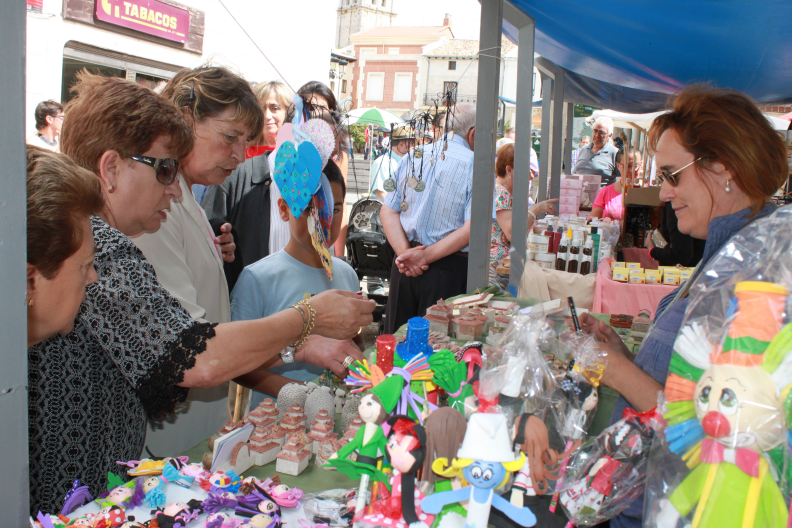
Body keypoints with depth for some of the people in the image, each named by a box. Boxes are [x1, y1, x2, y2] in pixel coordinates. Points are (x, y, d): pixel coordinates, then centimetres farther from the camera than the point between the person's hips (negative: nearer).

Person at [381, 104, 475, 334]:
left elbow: (388, 211, 2)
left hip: (405, 265, 5)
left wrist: (405, 252, -9)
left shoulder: (411, 158, 6)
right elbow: (471, 228, -18)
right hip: (449, 269, -4)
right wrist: (425, 257, -15)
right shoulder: (476, 166, -10)